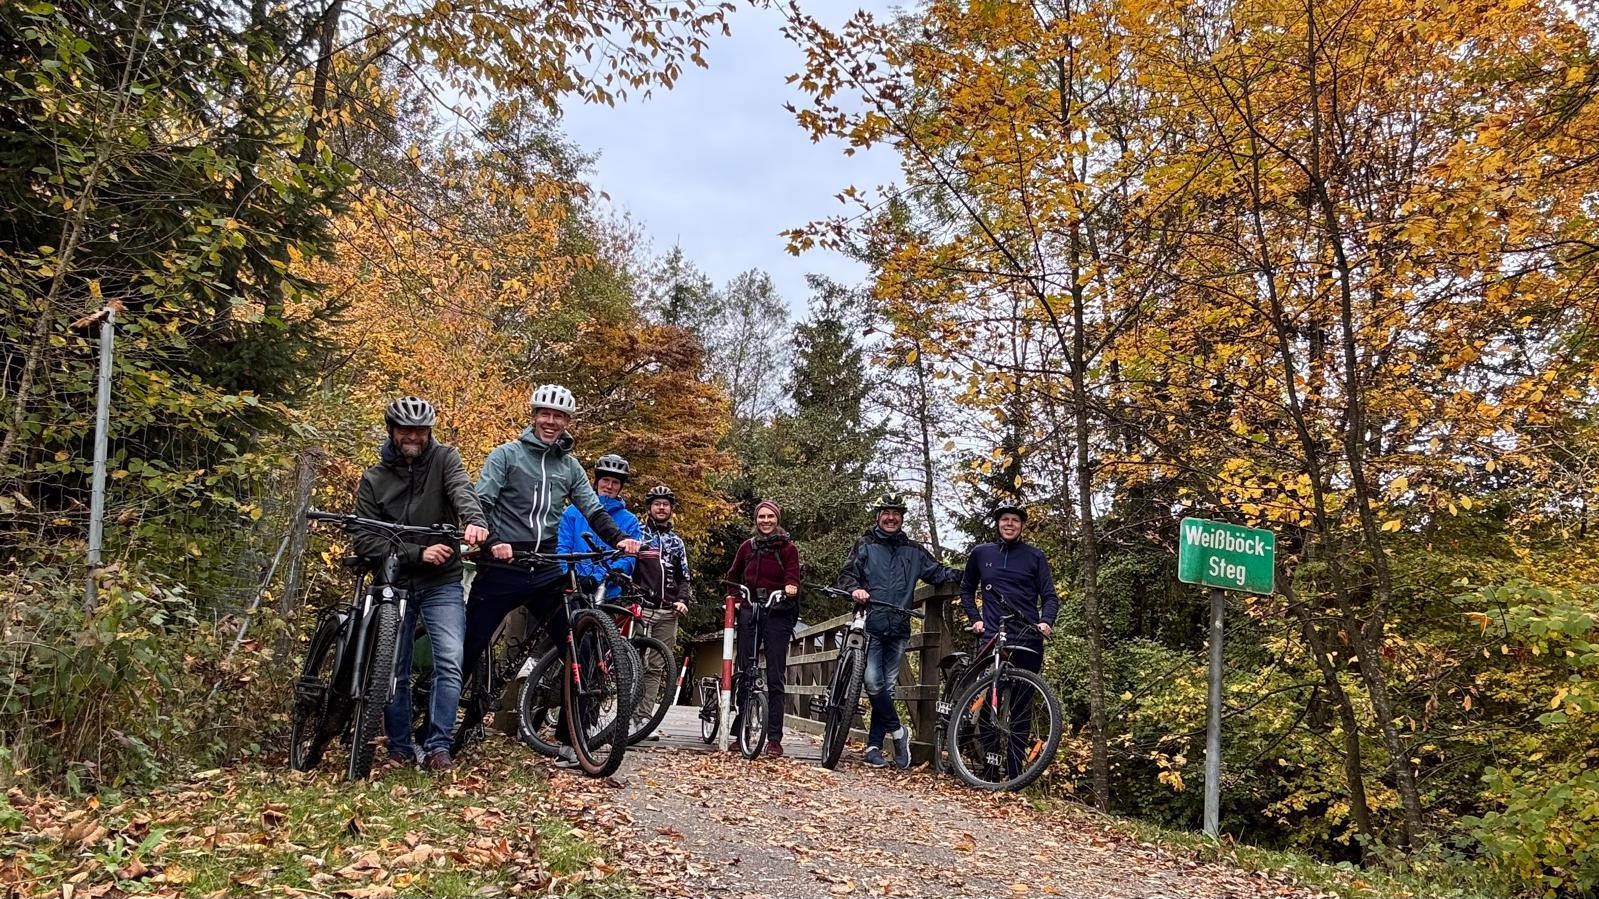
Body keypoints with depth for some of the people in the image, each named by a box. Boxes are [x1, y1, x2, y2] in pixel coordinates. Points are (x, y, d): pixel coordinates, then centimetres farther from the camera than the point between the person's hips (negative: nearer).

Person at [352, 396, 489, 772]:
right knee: (394, 672, 7)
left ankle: (437, 746, -5)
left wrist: (475, 521, -44)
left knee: (450, 663, -15)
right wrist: (417, 553, -18)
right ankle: (400, 749, 21)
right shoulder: (374, 479, 2)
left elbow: (462, 490, -21)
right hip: (394, 585, 2)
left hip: (442, 584, -1)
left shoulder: (444, 459, 0)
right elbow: (366, 542, -5)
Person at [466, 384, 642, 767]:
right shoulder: (506, 455, 0)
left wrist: (619, 538, -11)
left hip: (546, 572, 4)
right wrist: (492, 542, -28)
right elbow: (480, 502, -9)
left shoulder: (570, 466, 13)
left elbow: (594, 510, 8)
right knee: (469, 649, 0)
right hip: (503, 568, -4)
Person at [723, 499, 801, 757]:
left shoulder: (788, 548, 4)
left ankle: (774, 738, -2)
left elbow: (792, 577, -8)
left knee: (775, 678, -3)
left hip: (778, 615, -3)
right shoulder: (747, 547, 13)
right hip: (749, 612, 3)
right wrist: (733, 598, 8)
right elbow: (732, 577, 23)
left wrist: (791, 588, -29)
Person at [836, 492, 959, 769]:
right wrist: (855, 589, -18)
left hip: (898, 630, 3)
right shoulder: (865, 545, 7)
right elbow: (846, 575, 3)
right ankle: (898, 731, 3)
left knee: (887, 687, 5)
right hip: (870, 625, -3)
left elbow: (936, 572, 14)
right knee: (873, 683, -15)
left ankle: (874, 746, 12)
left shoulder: (913, 550, 14)